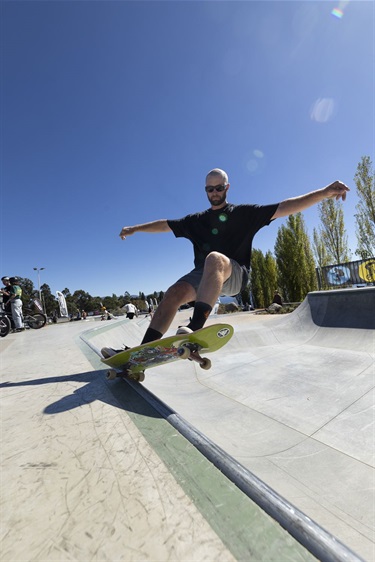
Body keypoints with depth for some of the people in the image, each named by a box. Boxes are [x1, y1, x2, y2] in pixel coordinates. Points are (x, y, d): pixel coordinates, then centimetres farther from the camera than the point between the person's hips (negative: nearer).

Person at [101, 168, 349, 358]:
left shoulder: (243, 213, 11)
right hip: (204, 275, 4)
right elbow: (165, 224, 26)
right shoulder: (196, 220, 21)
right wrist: (135, 228, 27)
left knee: (214, 258, -36)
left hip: (234, 274, -3)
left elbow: (284, 208, 2)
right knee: (173, 294, -21)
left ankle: (195, 327, -51)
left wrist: (325, 192, -8)